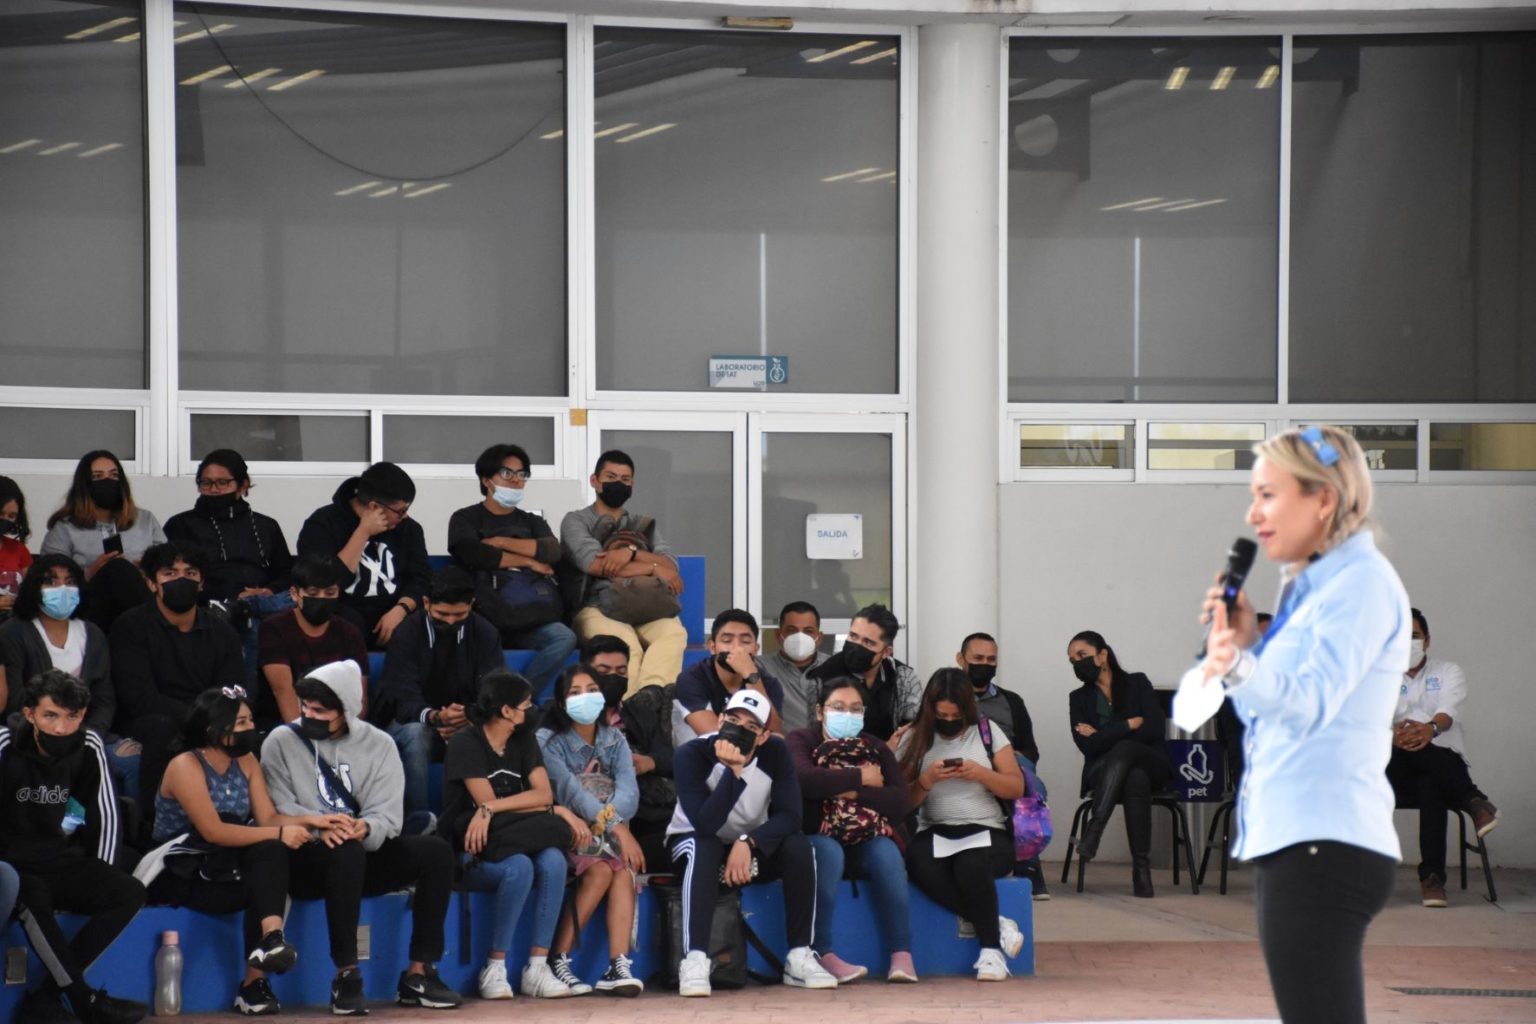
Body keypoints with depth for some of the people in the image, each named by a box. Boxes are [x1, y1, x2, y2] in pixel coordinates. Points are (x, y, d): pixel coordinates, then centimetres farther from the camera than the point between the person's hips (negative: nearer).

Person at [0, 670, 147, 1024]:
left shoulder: (88, 747, -2)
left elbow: (105, 815, 7)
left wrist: (98, 883, 4)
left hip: (55, 858, 5)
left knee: (129, 892, -17)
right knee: (32, 895, -37)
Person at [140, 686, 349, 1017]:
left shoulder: (246, 761, 8)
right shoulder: (185, 766, -15)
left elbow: (268, 818, 2)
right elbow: (213, 831, -24)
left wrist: (309, 820, -17)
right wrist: (279, 834, -24)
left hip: (228, 867, 6)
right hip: (184, 874, -6)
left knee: (270, 853, -30)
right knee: (263, 887, -32)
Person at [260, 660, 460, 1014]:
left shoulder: (379, 745, 6)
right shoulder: (281, 742, 1)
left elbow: (388, 815, -5)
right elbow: (277, 809, -10)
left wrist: (364, 828, -28)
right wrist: (320, 826, -28)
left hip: (366, 855, 4)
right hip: (305, 858, -3)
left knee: (436, 852, -20)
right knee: (345, 851, -37)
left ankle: (419, 974, -19)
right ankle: (346, 977, -35)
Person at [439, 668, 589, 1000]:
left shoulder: (523, 742, 12)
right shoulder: (465, 744, -7)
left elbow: (544, 794, -4)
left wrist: (491, 810, -19)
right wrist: (556, 811, -13)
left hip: (518, 843, 5)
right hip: (471, 853, -5)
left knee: (552, 860, -28)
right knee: (519, 867, -36)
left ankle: (537, 968, -27)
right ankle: (495, 970, -26)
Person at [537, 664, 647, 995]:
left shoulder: (614, 740, 11)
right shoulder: (549, 741, -2)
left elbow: (629, 791, -5)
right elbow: (570, 791, -18)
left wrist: (605, 821, -28)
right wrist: (617, 828, -30)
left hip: (606, 834, 4)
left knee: (623, 870, -28)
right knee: (601, 870, -32)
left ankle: (618, 967, -38)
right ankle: (557, 962, -26)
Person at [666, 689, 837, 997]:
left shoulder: (775, 752, -15)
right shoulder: (691, 754, -25)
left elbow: (789, 816, -21)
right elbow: (705, 825, -35)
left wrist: (748, 843, -36)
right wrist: (733, 771, -43)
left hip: (753, 846, 3)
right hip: (692, 841, -3)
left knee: (799, 847, -25)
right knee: (703, 849, -37)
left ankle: (799, 957, -19)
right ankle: (695, 960, -41)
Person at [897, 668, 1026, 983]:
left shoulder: (987, 732, 9)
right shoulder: (915, 739, 10)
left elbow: (1017, 788, 7)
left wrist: (980, 773, -10)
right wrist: (928, 779, -12)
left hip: (987, 831, -1)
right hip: (934, 833, 1)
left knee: (970, 865, -38)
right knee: (921, 867, -36)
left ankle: (991, 949, -21)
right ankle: (996, 925, -24)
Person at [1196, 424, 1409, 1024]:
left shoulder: (1362, 582, -10)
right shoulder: (1315, 586, 20)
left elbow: (1313, 696, -26)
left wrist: (1240, 668, -44)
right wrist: (1248, 645, 8)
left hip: (1324, 845, -11)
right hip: (1291, 840, 11)